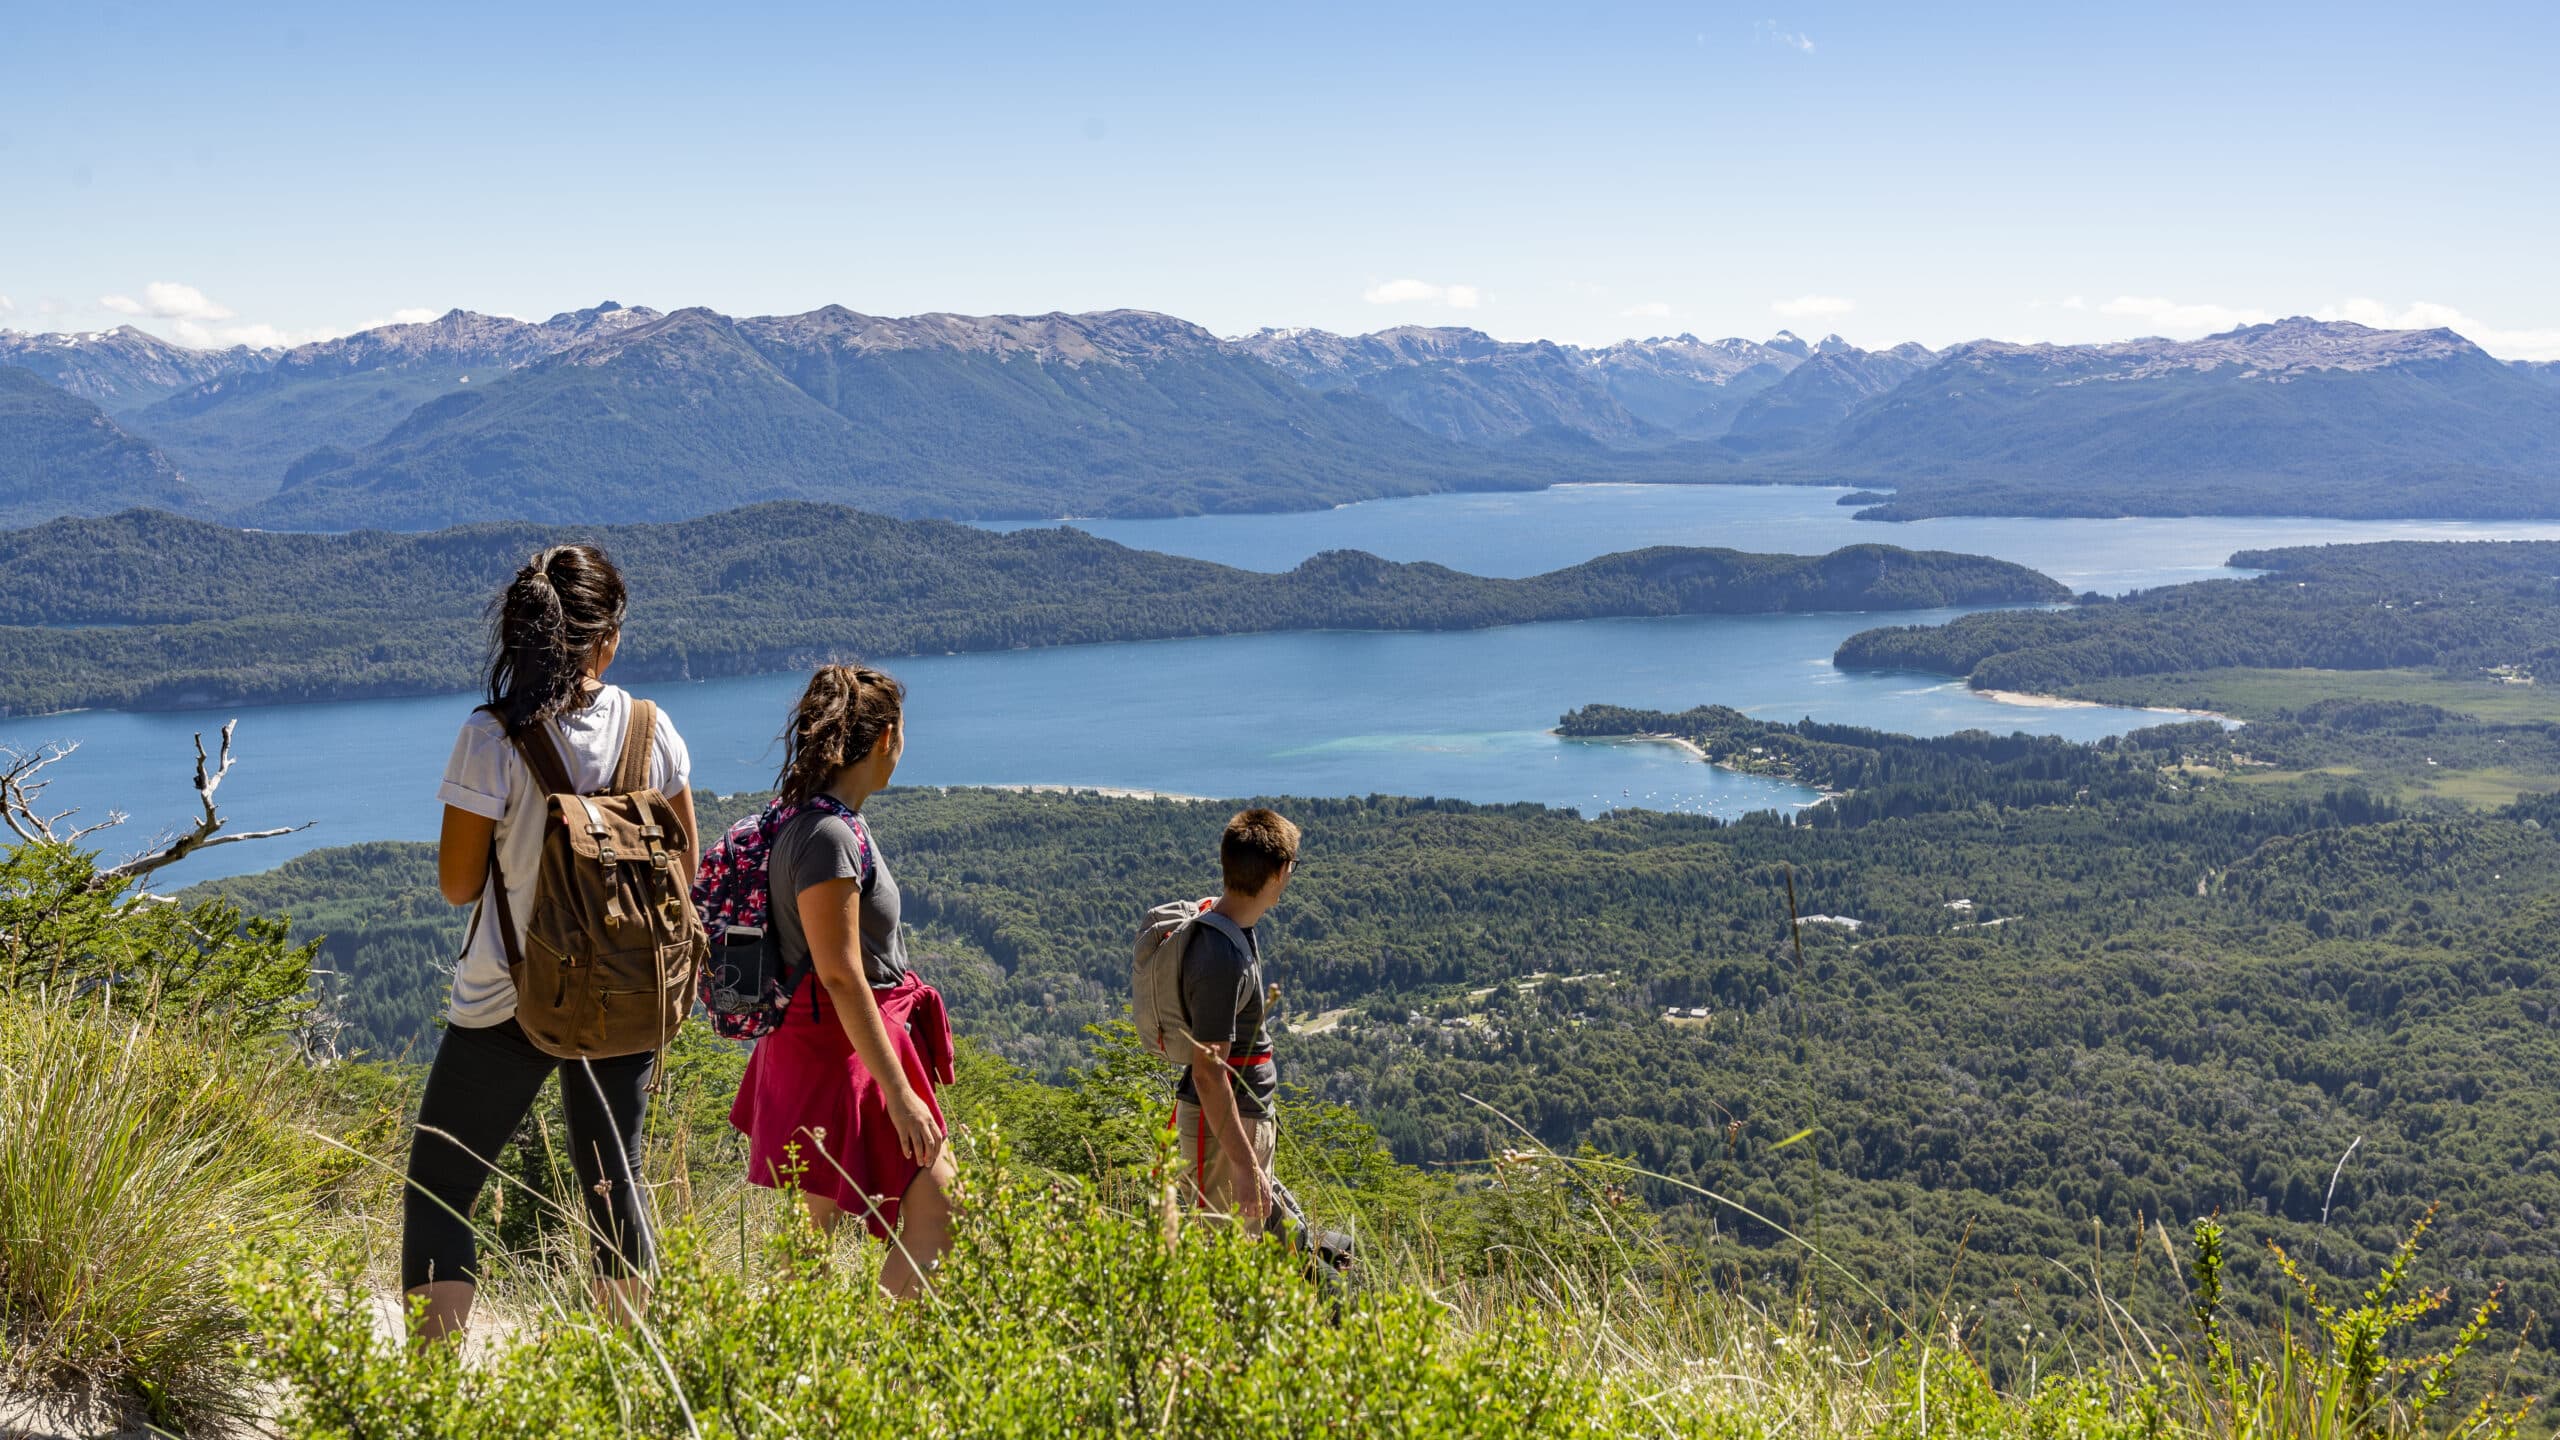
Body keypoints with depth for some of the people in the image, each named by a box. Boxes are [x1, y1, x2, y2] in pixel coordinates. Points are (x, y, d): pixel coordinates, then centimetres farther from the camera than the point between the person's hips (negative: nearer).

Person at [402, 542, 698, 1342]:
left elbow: (457, 885, -8)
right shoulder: (651, 728, -3)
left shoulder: (493, 738, -14)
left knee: (437, 1189, 8)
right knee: (612, 1180, 18)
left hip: (511, 1000, -4)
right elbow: (683, 868, 4)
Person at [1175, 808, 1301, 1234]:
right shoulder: (1221, 960, -28)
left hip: (1250, 1115, 10)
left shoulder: (1233, 925, 3)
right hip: (1221, 1125, -10)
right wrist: (1245, 1166, -26)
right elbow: (1207, 1074, -28)